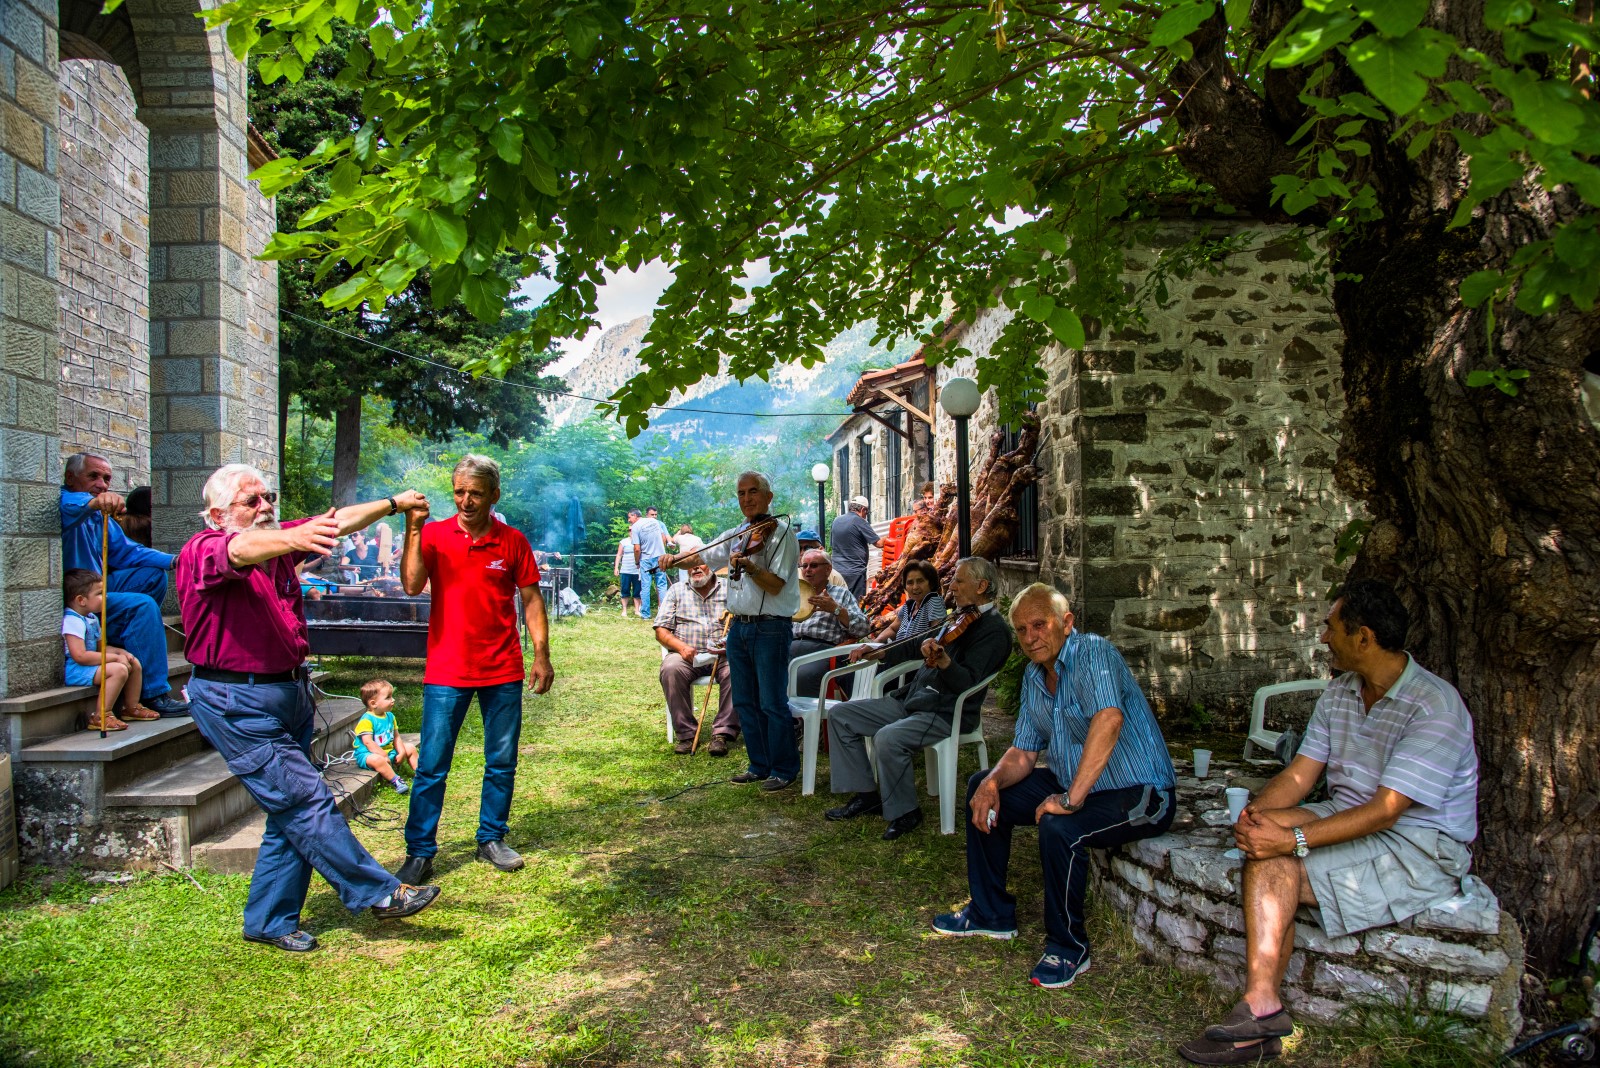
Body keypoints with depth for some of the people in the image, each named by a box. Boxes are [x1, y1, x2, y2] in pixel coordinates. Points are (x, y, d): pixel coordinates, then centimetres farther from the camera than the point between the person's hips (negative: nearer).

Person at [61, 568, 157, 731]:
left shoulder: (92, 618, 14)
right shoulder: (72, 621, -20)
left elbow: (100, 646, 22)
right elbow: (80, 656, -27)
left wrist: (122, 652, 2)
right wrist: (115, 657, -22)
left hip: (90, 665, 11)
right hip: (74, 670, -11)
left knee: (134, 663, 11)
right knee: (119, 669, -30)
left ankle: (132, 707, 23)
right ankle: (101, 716, -27)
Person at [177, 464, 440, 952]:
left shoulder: (278, 542, 8)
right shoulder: (203, 550, -14)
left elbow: (337, 522, 17)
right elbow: (240, 551, -37)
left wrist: (393, 504, 16)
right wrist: (293, 539, -57)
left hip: (289, 694, 9)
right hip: (238, 704, -9)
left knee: (291, 814, 12)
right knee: (308, 802, -7)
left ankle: (269, 921, 24)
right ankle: (378, 893, 3)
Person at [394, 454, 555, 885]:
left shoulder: (512, 541, 2)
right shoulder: (435, 535, -1)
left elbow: (531, 599, 6)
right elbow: (412, 585, -15)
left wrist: (541, 655, 1)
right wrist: (413, 529, -21)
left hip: (503, 672, 2)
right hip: (446, 671, -2)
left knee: (502, 763, 10)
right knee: (432, 765, 0)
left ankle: (492, 840, 25)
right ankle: (419, 852, 11)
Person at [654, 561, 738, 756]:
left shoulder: (729, 590, 14)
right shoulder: (677, 591, 17)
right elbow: (661, 630, 9)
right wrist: (681, 647, -10)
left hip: (723, 654, -1)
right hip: (687, 654, 1)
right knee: (670, 669, -32)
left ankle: (723, 733, -27)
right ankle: (685, 733, -23)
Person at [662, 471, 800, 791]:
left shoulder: (780, 531, -10)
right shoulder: (736, 535, 13)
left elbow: (775, 585, -17)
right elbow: (702, 557, 18)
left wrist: (748, 566, -33)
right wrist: (674, 559, -1)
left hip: (770, 629, -8)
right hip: (739, 627, 8)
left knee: (773, 703, -3)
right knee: (744, 702, 13)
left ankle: (784, 769, 11)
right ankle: (760, 765, 25)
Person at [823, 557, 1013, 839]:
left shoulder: (994, 631, -11)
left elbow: (968, 682, -23)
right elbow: (917, 647, 30)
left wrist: (943, 660, -42)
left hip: (946, 713, -9)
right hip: (911, 700, 10)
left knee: (888, 738, -35)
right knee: (840, 715, 3)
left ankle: (905, 813, -12)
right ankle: (866, 794, 6)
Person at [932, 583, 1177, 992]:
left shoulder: (1093, 653, -22)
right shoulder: (1034, 677, 5)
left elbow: (1108, 719, -40)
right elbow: (1024, 753, 9)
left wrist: (1071, 798, -40)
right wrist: (992, 782, -13)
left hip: (1140, 794, -9)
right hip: (1073, 783, 9)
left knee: (1059, 827, -34)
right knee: (981, 788, 7)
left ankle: (1068, 948, -10)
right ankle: (991, 913, 19)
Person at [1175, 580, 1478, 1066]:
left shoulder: (1435, 706, -18)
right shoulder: (1339, 693, 8)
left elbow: (1385, 810, -25)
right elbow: (1298, 775, 3)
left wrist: (1293, 840, -30)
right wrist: (1257, 811, -18)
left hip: (1420, 848, -7)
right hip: (1350, 820, 7)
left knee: (1277, 857, -24)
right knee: (1267, 828, -23)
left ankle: (1263, 1008, -15)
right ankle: (1262, 1005, -28)